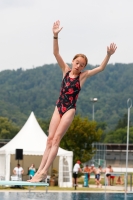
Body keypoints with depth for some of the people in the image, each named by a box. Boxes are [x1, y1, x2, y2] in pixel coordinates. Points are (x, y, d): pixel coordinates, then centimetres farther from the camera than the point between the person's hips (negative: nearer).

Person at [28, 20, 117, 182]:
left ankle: (44, 171, -15)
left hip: (70, 109, -4)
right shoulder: (66, 70, 6)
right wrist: (55, 36, -15)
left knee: (56, 139, -11)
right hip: (59, 108, 4)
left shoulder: (83, 76, 0)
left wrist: (108, 55, -24)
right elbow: (56, 53, -2)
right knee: (50, 139, -1)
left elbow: (101, 68, -9)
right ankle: (40, 171, -4)